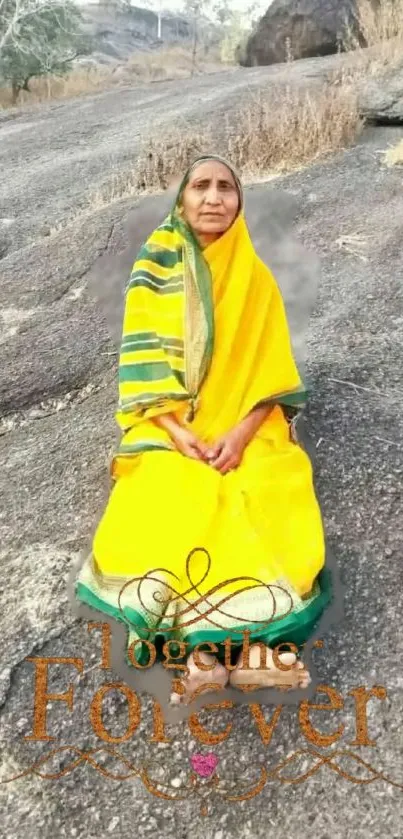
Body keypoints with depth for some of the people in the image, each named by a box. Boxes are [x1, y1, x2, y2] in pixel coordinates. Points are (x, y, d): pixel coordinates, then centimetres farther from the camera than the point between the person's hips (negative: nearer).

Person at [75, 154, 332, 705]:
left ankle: (230, 638, -25)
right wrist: (180, 433, -18)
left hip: (245, 427, 1)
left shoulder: (256, 280, 5)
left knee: (264, 515, -27)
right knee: (164, 514, -29)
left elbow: (272, 373, 0)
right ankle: (201, 643, -26)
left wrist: (241, 432, -17)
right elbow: (142, 367, -4)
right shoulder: (153, 274, 2)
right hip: (172, 427, 0)